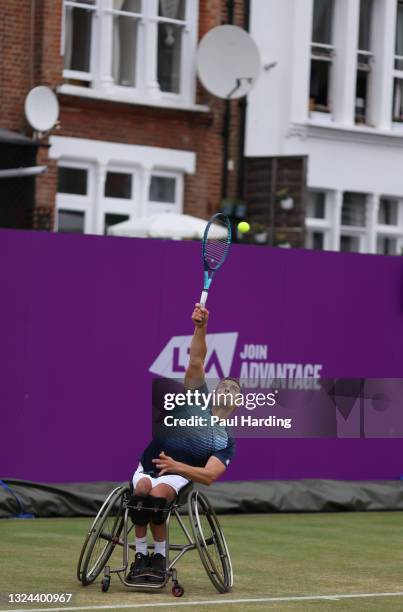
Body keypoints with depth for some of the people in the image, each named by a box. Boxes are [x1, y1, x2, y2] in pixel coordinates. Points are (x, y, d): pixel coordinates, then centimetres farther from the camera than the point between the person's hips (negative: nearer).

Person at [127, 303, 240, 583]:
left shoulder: (226, 441, 5)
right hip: (147, 468, 2)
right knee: (142, 487, -34)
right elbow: (196, 362, -3)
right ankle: (141, 555, -25)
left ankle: (159, 557, -22)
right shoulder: (198, 399, 10)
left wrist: (177, 466, -26)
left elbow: (209, 475, -10)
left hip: (178, 477, -2)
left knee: (158, 492, -36)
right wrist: (201, 327, -19)